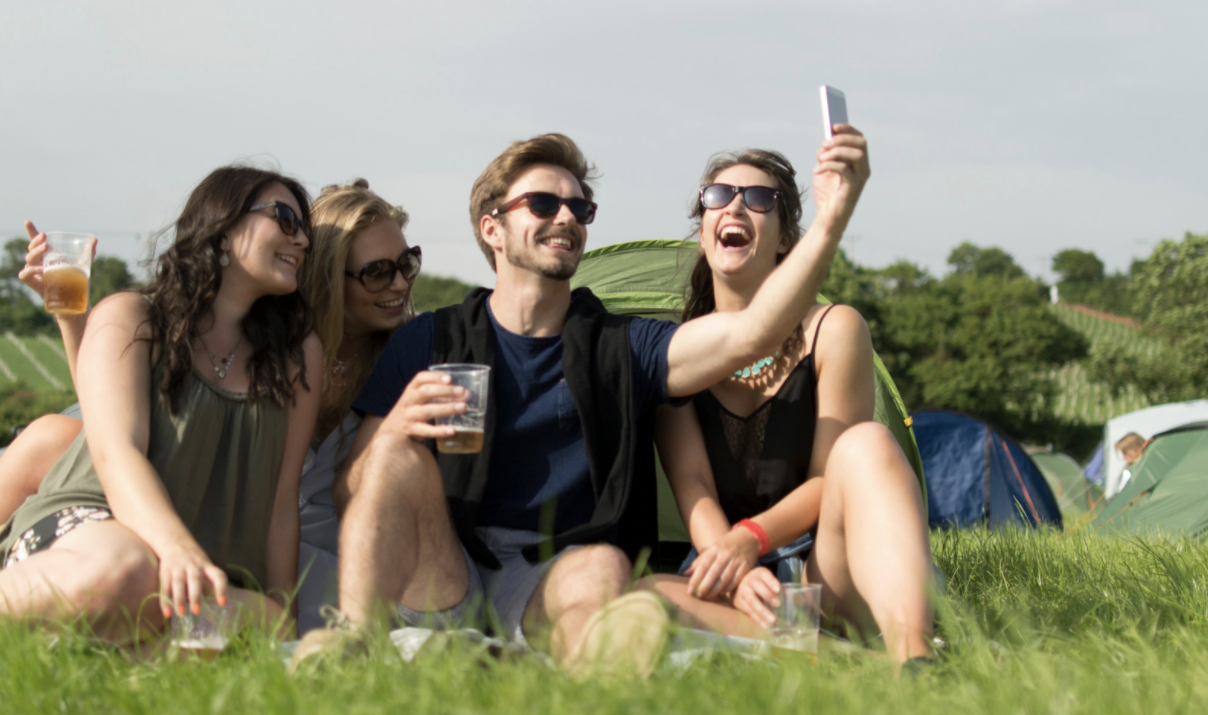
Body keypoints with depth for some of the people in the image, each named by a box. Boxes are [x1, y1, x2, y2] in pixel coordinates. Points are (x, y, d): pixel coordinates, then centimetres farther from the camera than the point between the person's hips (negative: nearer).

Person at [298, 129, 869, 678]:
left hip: (552, 580, 0)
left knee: (602, 567, -32)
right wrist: (394, 427, -20)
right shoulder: (427, 344, 11)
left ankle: (592, 656, -63)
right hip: (438, 584, 0)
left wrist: (832, 220, -17)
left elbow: (751, 333, -3)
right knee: (402, 453, -25)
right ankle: (354, 635, -42)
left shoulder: (619, 348, 14)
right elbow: (354, 489, 4)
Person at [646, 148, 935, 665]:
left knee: (865, 442, -31)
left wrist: (750, 538, -21)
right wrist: (734, 571, -25)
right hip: (730, 580, 1)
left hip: (823, 569, -1)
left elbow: (830, 480, -3)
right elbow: (691, 485, -4)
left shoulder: (834, 331, 1)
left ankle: (912, 655, -50)